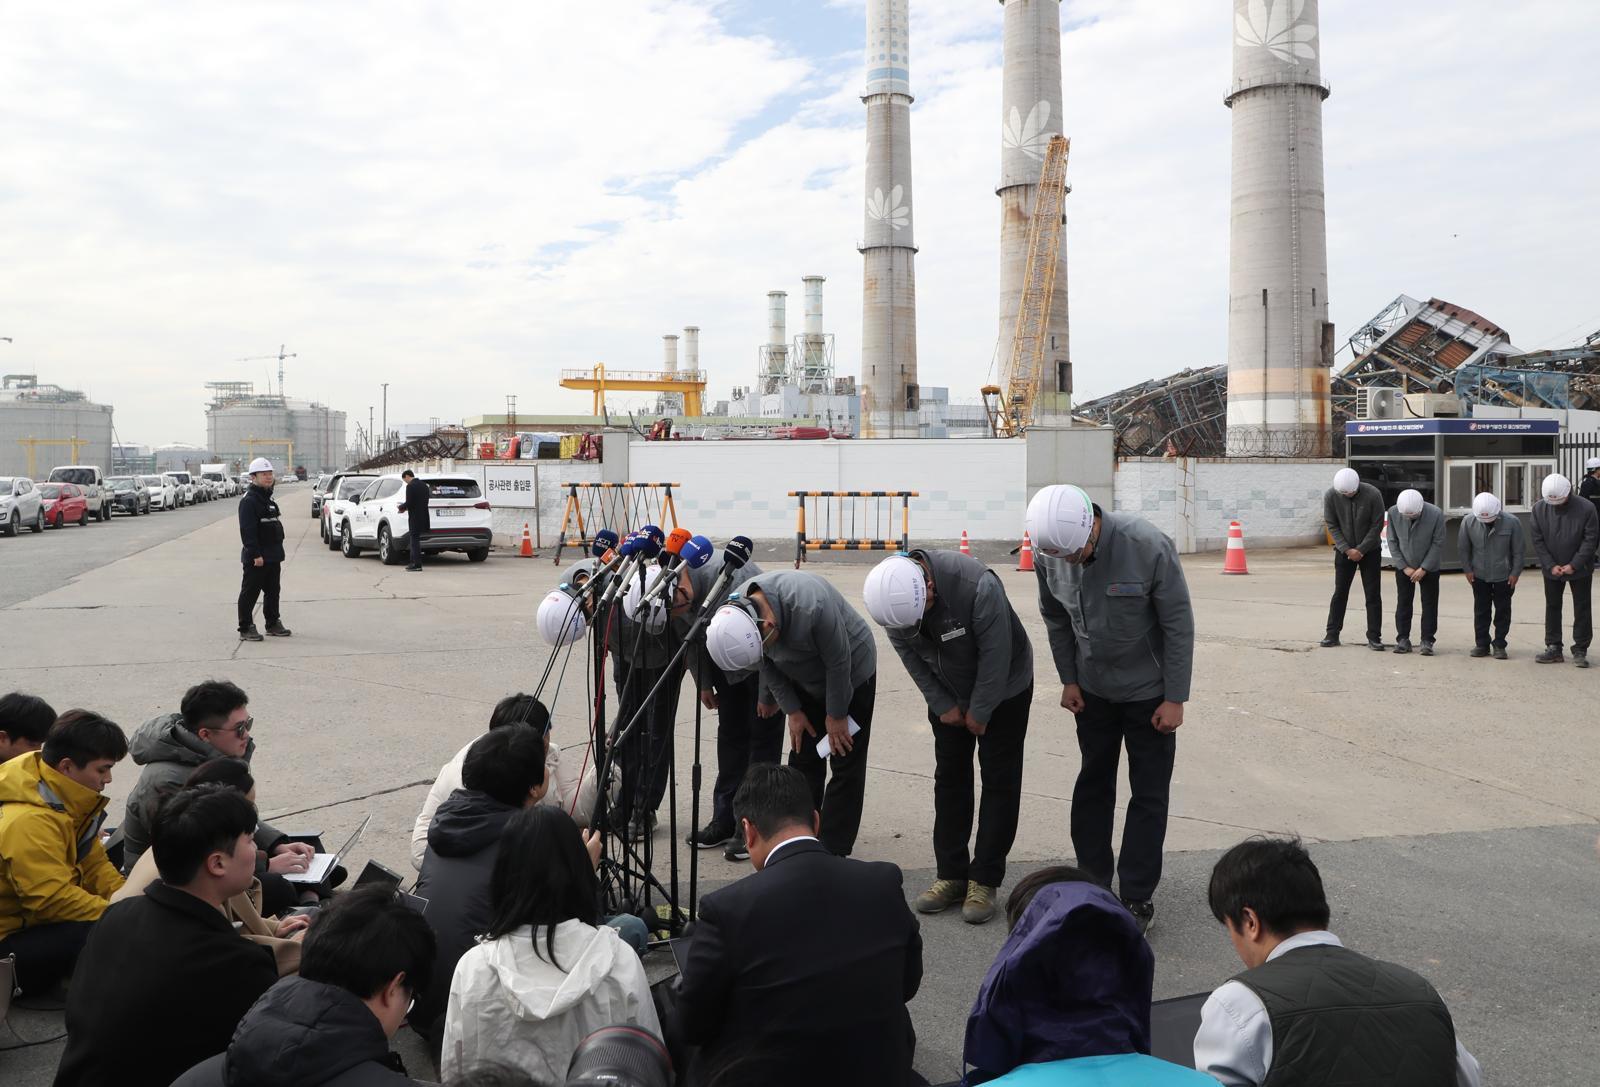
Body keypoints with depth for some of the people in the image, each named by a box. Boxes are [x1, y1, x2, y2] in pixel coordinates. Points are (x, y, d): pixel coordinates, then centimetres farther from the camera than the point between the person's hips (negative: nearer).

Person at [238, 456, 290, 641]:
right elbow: (247, 530, -20)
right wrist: (256, 554, -24)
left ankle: (273, 623, 26)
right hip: (256, 558, -9)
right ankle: (246, 628, 2)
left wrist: (277, 551, 21)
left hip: (273, 556, 9)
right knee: (250, 593, -3)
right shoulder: (249, 500, -14)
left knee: (273, 591, 16)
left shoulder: (268, 498, 16)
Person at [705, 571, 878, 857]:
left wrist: (836, 715, -14)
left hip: (852, 674, -5)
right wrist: (792, 710, -2)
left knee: (846, 763, -5)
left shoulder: (811, 605, -41)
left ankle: (832, 853, -1)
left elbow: (838, 663, -25)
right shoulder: (738, 612, -22)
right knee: (803, 759, 6)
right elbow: (768, 665, -4)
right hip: (805, 681, 5)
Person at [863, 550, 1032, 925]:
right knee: (950, 778, 6)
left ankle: (985, 880, 6)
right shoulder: (893, 596, -22)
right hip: (948, 694, 5)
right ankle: (951, 875, 15)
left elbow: (995, 656, -27)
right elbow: (910, 657, -7)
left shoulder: (977, 586, -38)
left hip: (1003, 688, -4)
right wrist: (943, 705, -6)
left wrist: (979, 712, -17)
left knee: (999, 781, -1)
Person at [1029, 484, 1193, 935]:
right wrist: (1069, 679, 3)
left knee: (1148, 795, 3)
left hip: (1148, 691, -4)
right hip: (1092, 690, 4)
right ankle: (1092, 883, 29)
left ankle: (1137, 899, 14)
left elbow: (1179, 624, -19)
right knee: (1093, 783, 15)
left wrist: (1174, 698, -16)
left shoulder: (1148, 547, -29)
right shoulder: (1048, 554, -17)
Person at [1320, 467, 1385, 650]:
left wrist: (1361, 550, -15)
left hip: (1369, 551, -1)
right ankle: (1332, 634, 10)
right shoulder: (1331, 496, -13)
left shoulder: (1372, 494, -18)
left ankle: (1374, 637, 4)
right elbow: (1331, 525, -7)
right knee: (1340, 593, 4)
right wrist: (1346, 549, -15)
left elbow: (1377, 525, -12)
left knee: (1373, 595, 0)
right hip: (1344, 551, 1)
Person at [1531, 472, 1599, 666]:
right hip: (1552, 569, 3)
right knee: (1552, 607, 9)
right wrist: (1550, 565, -11)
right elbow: (1538, 540, -4)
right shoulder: (1539, 508, -8)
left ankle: (1580, 650, 11)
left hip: (1579, 570, -3)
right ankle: (1553, 649, 17)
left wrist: (1574, 565, -16)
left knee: (1582, 609, 3)